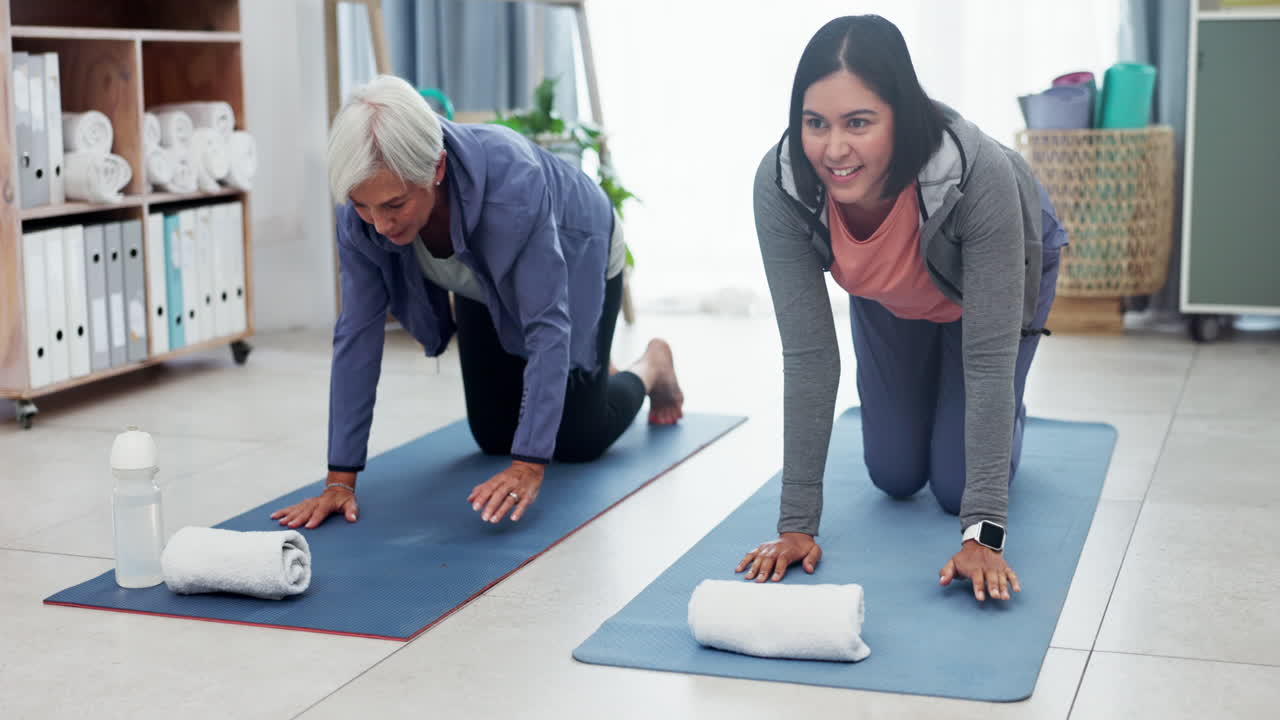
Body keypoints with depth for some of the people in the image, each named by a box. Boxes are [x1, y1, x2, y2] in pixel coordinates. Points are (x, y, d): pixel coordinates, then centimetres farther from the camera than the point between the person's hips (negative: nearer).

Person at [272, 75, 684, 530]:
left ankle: (649, 369, 30)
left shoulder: (510, 181, -46)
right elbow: (358, 332, -28)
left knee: (574, 442, 0)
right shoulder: (364, 209, -33)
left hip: (574, 258, -4)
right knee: (494, 438, 10)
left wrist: (529, 465, -48)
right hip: (489, 281, 4)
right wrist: (340, 478, -30)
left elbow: (548, 324, -43)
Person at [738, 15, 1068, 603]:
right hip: (887, 295, 2)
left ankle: (1004, 421, 31)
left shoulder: (981, 173, -45)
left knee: (955, 486, -3)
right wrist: (796, 523, -34)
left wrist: (982, 532, -43)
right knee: (895, 477, 9)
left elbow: (989, 358, -40)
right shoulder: (779, 184, -38)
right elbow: (808, 355, -33)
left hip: (1000, 266, -2)